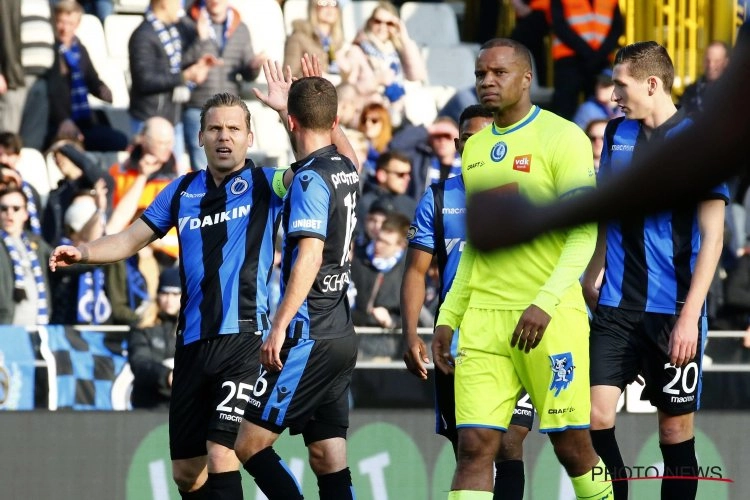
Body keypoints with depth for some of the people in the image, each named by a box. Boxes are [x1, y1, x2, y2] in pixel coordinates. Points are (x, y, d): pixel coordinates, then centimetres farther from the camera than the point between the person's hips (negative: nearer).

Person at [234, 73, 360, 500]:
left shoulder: (312, 178, -13)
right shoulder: (347, 171, 11)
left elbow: (310, 257, -21)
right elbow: (337, 141, 37)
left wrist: (280, 326, -21)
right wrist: (294, 99, 45)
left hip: (310, 337, -9)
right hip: (342, 335, 9)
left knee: (250, 444, -6)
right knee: (329, 461, 6)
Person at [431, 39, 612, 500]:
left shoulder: (562, 138, -5)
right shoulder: (476, 147, 16)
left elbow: (584, 233, -12)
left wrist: (544, 304, -23)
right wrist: (448, 316, 16)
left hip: (550, 318, -5)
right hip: (482, 318, 5)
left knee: (573, 447, 2)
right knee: (474, 446, -6)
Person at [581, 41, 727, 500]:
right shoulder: (618, 133, 11)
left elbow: (712, 236, -10)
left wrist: (690, 316, -16)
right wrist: (592, 276, 13)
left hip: (673, 310, -5)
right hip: (616, 306, 5)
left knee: (677, 428, 1)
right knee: (595, 414, -8)